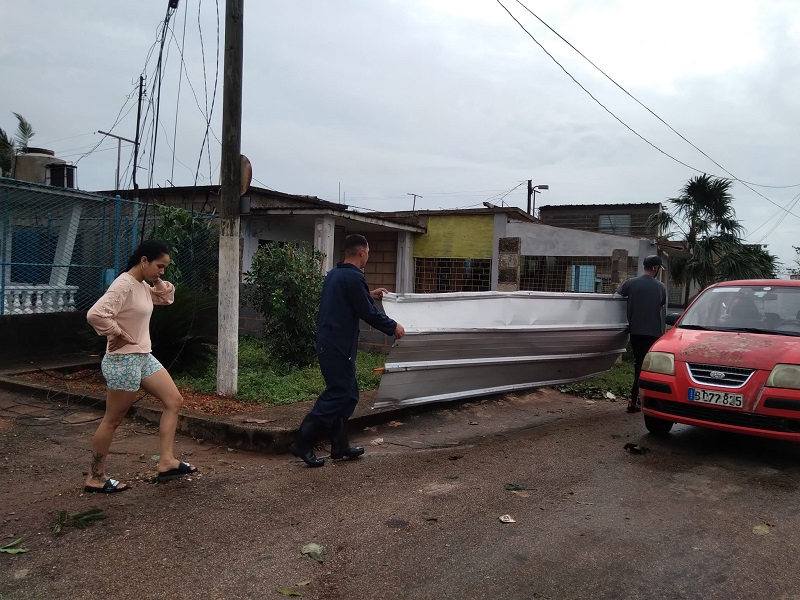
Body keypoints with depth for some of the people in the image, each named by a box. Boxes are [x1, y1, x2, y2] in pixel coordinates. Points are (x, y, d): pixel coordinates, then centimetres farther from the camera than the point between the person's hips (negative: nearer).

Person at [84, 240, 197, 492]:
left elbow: (167, 297, 24)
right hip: (123, 361, -10)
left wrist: (158, 280, 7)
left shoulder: (142, 286, 9)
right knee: (112, 420, 2)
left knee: (174, 400, 7)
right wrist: (119, 334, -18)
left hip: (143, 357, 10)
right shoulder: (123, 286, -20)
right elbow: (95, 314, -31)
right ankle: (95, 478, 17)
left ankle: (166, 462, 9)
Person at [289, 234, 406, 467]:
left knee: (348, 395, 16)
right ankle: (303, 443, -3)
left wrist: (370, 295, 33)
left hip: (328, 343, 10)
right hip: (339, 347, -10)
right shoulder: (354, 278, -16)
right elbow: (368, 313, -15)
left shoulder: (334, 274, 12)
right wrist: (393, 327, -1)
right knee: (337, 395, -4)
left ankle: (340, 446, 21)